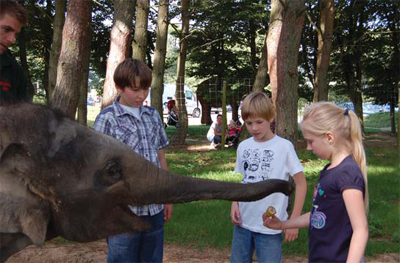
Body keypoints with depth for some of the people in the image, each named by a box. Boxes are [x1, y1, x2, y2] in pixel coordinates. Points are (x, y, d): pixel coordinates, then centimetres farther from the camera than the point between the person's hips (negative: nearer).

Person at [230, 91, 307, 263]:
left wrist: (294, 220, -10)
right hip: (243, 222, 5)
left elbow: (301, 183, -6)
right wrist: (235, 203, -2)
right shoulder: (243, 146, 3)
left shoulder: (284, 146, -10)